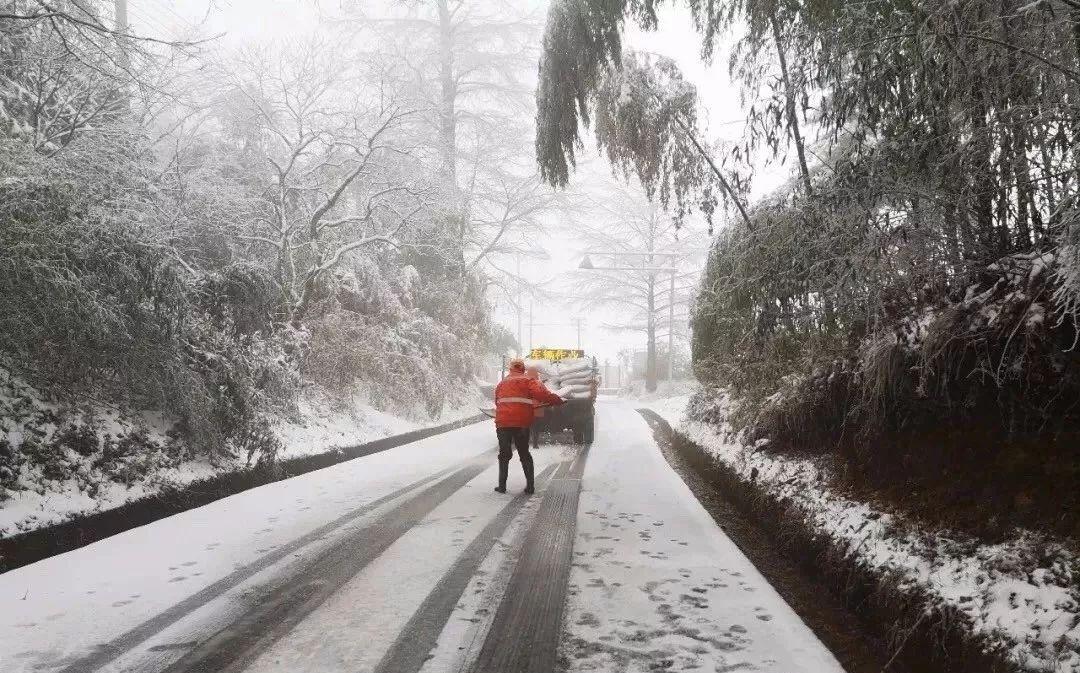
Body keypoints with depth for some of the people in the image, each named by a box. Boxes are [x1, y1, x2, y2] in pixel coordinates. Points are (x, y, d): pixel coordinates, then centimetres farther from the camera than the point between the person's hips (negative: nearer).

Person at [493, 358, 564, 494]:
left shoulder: (501, 384, 20)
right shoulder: (528, 381, 4)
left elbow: (497, 401, 18)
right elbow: (540, 393, -13)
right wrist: (558, 400, -9)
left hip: (502, 423, 2)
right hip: (521, 423, -2)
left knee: (504, 454, 13)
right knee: (524, 453, 10)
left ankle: (502, 485, 11)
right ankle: (530, 486, 7)